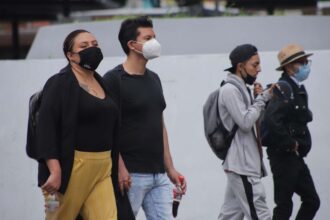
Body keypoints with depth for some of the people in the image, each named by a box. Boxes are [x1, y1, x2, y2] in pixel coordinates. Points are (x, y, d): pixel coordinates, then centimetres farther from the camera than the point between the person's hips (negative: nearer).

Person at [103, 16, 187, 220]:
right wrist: (120, 169, -19)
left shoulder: (154, 79, 16)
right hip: (131, 175, -7)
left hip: (159, 175, 7)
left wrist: (170, 168, 16)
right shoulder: (114, 79, -7)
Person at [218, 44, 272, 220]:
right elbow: (245, 122, -20)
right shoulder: (230, 89, -13)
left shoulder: (240, 88, 17)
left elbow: (252, 120, 18)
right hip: (242, 165, -10)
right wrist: (261, 99, -7)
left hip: (243, 164, 10)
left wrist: (261, 98, 4)